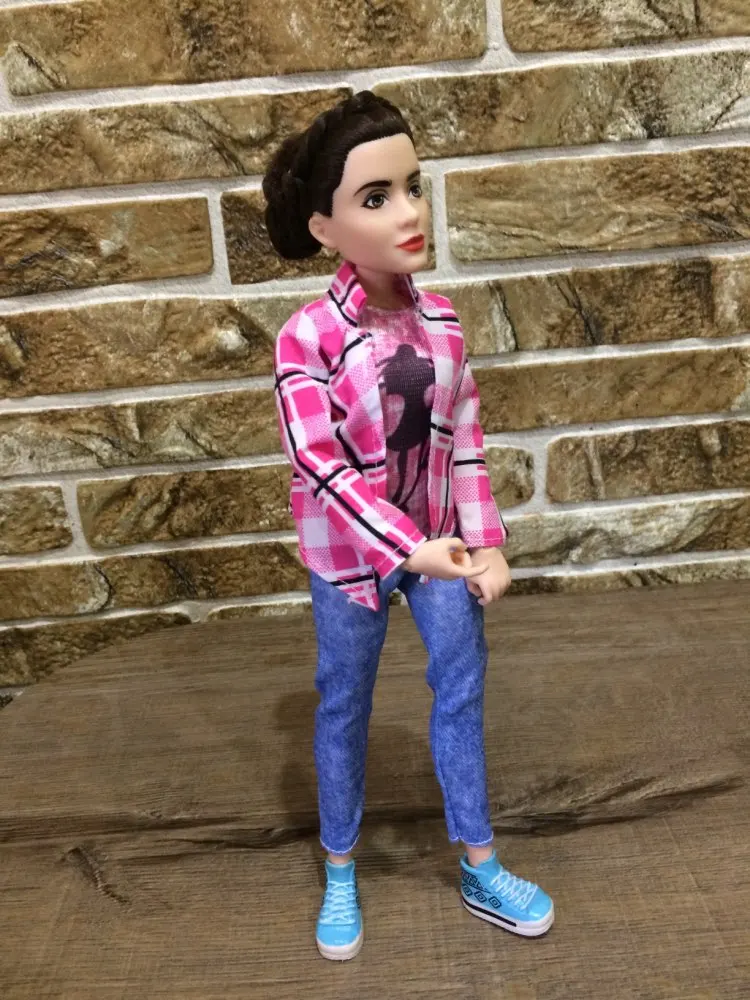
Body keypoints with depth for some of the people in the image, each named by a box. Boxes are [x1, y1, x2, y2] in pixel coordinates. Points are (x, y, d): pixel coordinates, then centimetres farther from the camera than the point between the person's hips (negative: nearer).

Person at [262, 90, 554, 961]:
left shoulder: (442, 323, -5)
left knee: (462, 687, 12)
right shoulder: (308, 336, -20)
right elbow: (320, 465, -22)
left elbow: (466, 442, 1)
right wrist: (410, 550, -25)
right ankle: (339, 876, 35)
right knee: (343, 705, 12)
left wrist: (485, 541, -4)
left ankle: (479, 869, 33)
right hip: (352, 549, -4)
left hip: (439, 539, 4)